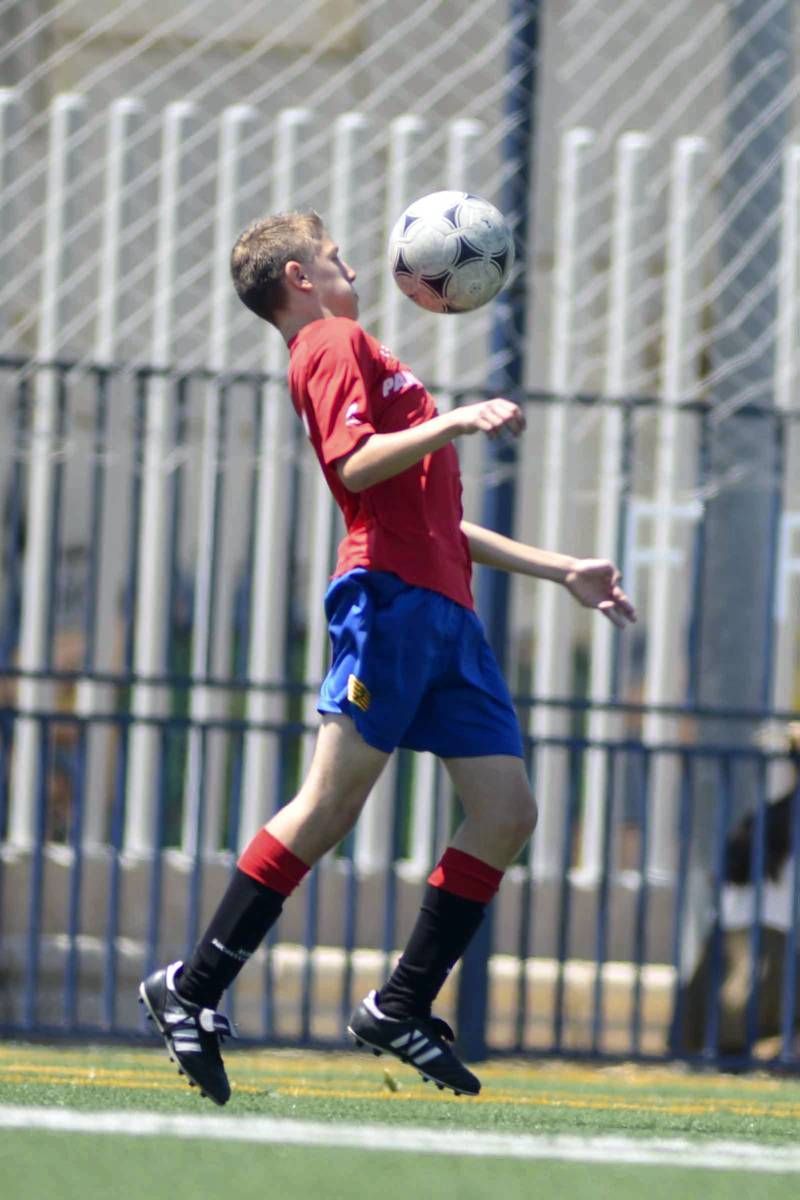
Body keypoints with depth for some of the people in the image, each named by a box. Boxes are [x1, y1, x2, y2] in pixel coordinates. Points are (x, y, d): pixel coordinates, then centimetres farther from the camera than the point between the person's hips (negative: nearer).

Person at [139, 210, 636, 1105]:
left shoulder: (353, 349, 31)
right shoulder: (334, 344, 2)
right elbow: (353, 462, -15)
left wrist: (562, 571, 31)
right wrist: (451, 423, -23)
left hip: (447, 612, 9)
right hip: (390, 600, -9)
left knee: (506, 813, 0)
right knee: (332, 804, -14)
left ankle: (402, 1009, 3)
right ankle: (192, 989, -9)